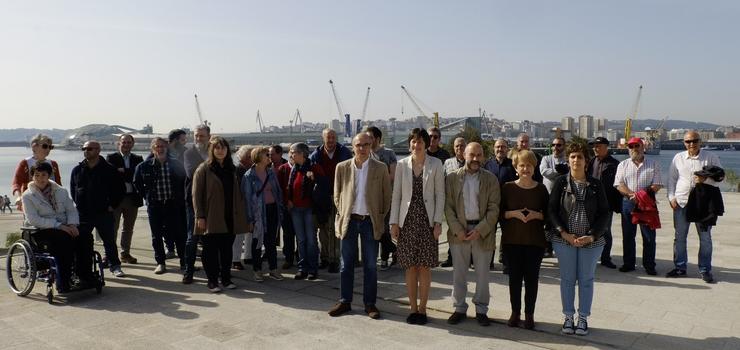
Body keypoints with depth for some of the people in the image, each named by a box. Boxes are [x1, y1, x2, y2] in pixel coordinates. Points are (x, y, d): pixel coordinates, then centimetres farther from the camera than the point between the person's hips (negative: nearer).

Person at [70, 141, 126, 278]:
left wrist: (112, 205, -3)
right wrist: (77, 205, 9)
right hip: (83, 214, 3)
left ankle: (115, 266, 14)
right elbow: (72, 190, 19)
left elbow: (120, 189, 1)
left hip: (104, 213, -3)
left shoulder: (109, 169, -3)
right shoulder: (77, 170, 7)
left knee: (109, 241, 4)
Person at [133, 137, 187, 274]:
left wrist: (180, 197, 6)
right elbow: (137, 183, 13)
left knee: (179, 234, 2)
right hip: (154, 206, 1)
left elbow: (184, 181, 11)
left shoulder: (176, 164, 0)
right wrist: (147, 196, 7)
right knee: (156, 236, 6)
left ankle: (184, 262, 14)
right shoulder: (144, 166, -1)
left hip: (174, 205, 0)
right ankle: (160, 263, 17)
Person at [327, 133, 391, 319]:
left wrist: (380, 219, 2)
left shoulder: (380, 168, -1)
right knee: (346, 264, 9)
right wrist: (343, 214, 4)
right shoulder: (342, 167, 2)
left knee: (370, 265, 6)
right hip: (348, 221, 1)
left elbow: (386, 197, 5)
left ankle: (369, 303, 17)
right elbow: (337, 195, 10)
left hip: (370, 222, -1)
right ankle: (345, 301, 21)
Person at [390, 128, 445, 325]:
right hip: (407, 221, 1)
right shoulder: (402, 164, 4)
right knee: (410, 267, 6)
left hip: (427, 220, -1)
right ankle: (413, 309, 16)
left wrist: (438, 222, -6)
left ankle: (422, 309, 15)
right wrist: (394, 222, 1)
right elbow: (396, 195, 5)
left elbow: (440, 194, 0)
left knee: (425, 267, 4)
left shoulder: (436, 164, 0)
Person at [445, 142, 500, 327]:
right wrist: (457, 229, -11)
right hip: (459, 231, 0)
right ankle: (459, 308, 20)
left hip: (483, 231, 0)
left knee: (482, 273, 8)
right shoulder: (452, 178, 3)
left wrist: (479, 230, -12)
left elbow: (494, 208, -2)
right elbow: (448, 206, 0)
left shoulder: (491, 179, 3)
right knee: (458, 273, 7)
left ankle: (481, 310, 21)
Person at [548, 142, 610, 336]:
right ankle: (568, 317, 20)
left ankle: (583, 318, 22)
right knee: (567, 279, 8)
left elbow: (604, 212, 1)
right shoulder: (561, 182, -1)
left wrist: (592, 236, -11)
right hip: (564, 240, 0)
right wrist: (564, 233, -14)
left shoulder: (595, 185, 1)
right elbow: (551, 210, -3)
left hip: (591, 241, 1)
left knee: (586, 280, 9)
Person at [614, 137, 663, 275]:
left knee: (649, 236, 1)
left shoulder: (653, 165, 7)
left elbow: (657, 185, -1)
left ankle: (649, 265, 11)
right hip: (628, 203, 2)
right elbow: (619, 185, -1)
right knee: (628, 235, 7)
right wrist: (632, 194, -17)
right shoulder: (623, 165, 9)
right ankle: (628, 264, 17)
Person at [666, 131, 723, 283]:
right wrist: (671, 197, 1)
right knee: (679, 237, 8)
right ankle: (680, 267, 19)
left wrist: (706, 179, -21)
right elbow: (671, 179, 10)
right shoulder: (678, 158, 5)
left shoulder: (711, 157, -1)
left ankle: (705, 270, 16)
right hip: (681, 203, 2)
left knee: (705, 238, 5)